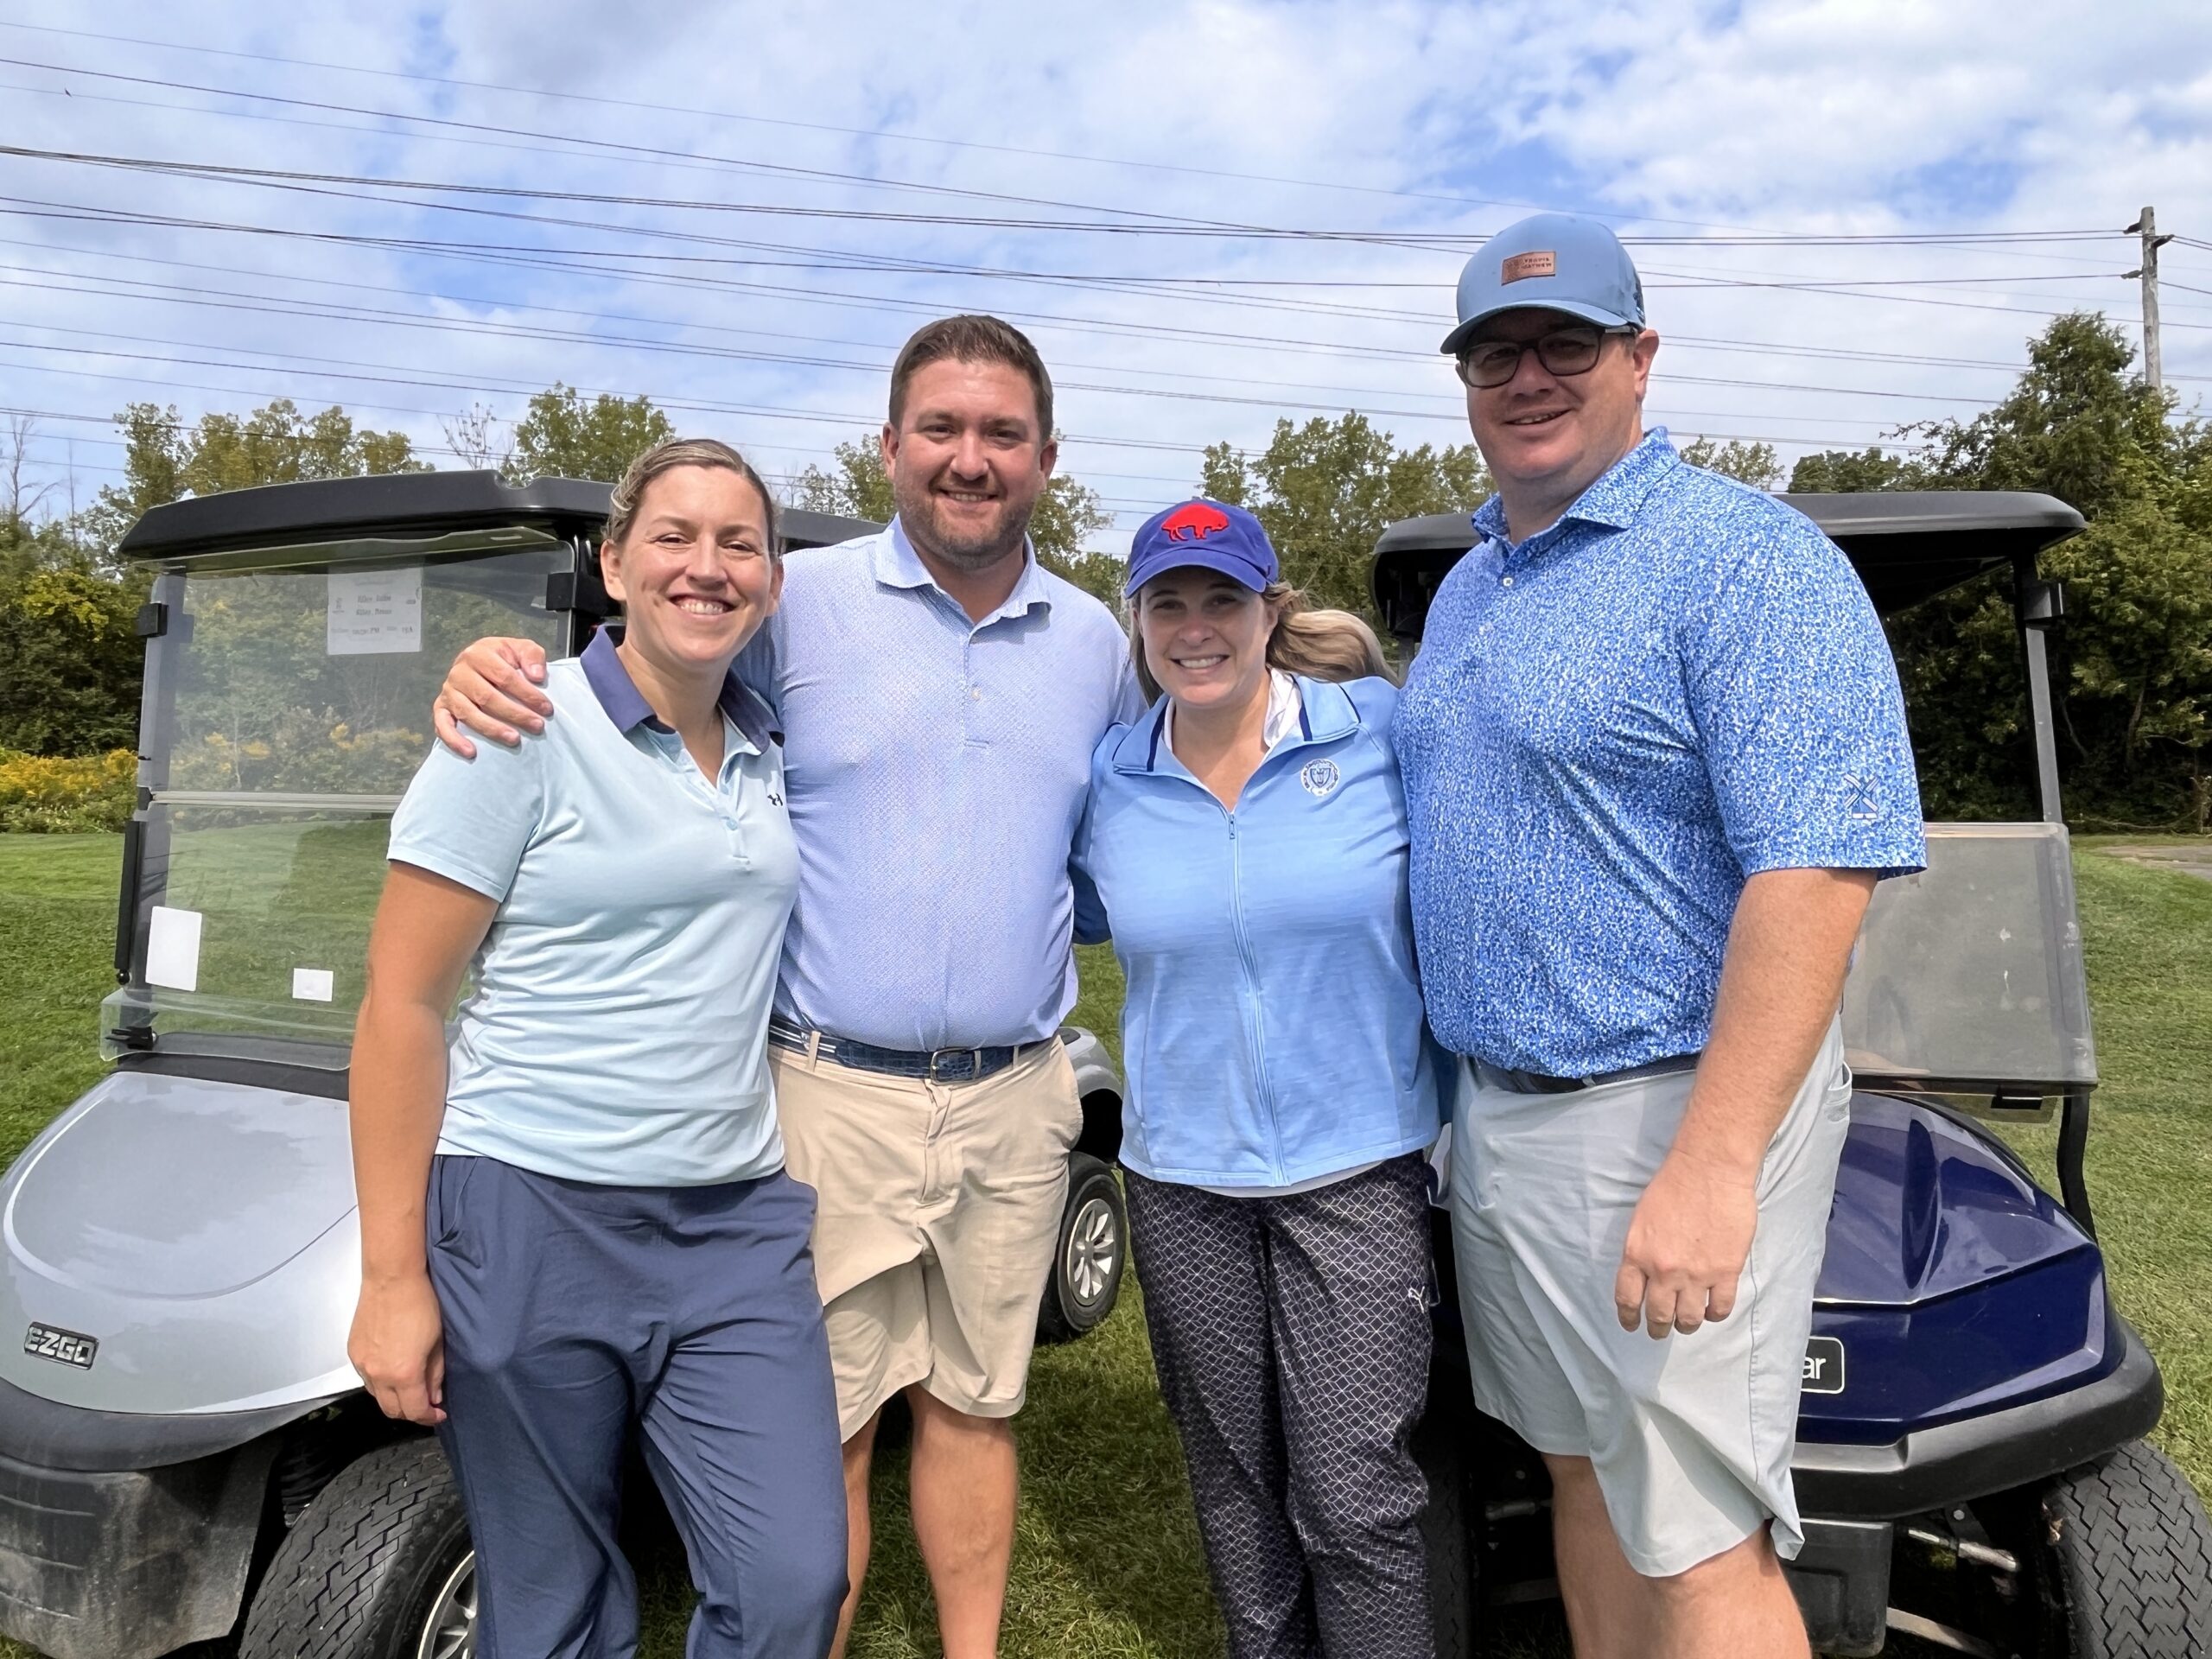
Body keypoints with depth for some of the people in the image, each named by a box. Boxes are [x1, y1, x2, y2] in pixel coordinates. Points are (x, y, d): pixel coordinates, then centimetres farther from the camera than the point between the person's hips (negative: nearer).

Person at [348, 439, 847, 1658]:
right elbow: (400, 1002, -9)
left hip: (734, 1229, 5)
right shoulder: (523, 731, -8)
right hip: (531, 1225, -4)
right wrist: (391, 1275, -11)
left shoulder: (771, 750, 9)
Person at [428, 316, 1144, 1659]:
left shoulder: (1097, 641, 9)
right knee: (820, 1427, 6)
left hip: (1017, 1097, 3)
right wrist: (496, 666, -16)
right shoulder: (795, 603, -3)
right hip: (834, 1093, -3)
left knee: (973, 1403, 17)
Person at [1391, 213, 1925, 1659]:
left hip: (1673, 1115, -8)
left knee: (1697, 1538, 1)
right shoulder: (1466, 587, 14)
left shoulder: (1745, 560, -13)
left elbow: (1816, 868, -22)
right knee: (1583, 1474, 20)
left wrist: (1711, 1164, -27)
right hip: (1498, 1108, 8)